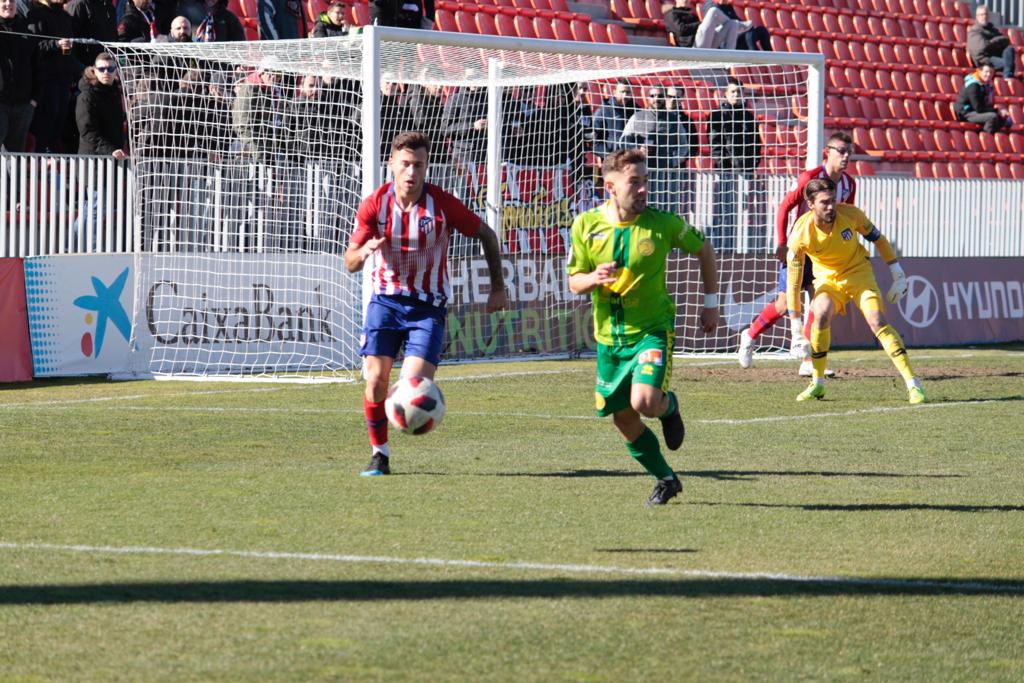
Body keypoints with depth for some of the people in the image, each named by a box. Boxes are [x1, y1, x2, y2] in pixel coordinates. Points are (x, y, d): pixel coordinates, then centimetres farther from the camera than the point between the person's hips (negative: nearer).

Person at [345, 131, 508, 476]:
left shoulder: (443, 204, -11)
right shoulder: (374, 205, -7)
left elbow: (486, 235, 3)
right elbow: (350, 263, -5)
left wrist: (498, 288, 6)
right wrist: (364, 251, -29)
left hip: (428, 305, -2)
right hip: (385, 300, 2)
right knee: (375, 380, -8)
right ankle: (380, 454, 12)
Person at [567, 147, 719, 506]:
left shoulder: (662, 224, -12)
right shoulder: (587, 225, -6)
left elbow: (704, 250, 6)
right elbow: (574, 282, 1)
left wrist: (711, 302, 7)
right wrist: (593, 278, -23)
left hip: (652, 328, -3)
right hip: (609, 334, 3)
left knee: (645, 402, -24)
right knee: (623, 419, 8)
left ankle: (669, 407, 14)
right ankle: (666, 479, 29)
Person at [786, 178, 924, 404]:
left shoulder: (850, 214, -22)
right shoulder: (800, 235, -24)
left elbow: (879, 239, -2)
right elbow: (793, 283, -19)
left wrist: (898, 275, -2)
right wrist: (796, 329, -19)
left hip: (858, 272, 0)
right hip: (827, 278, 0)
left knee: (877, 320, -20)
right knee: (821, 315, -27)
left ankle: (913, 383, -18)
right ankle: (817, 384, -9)